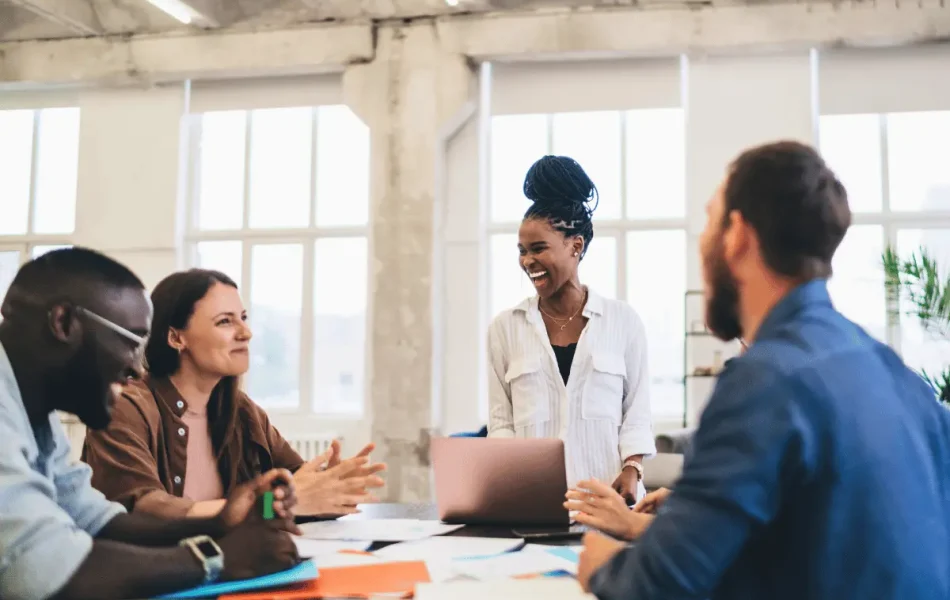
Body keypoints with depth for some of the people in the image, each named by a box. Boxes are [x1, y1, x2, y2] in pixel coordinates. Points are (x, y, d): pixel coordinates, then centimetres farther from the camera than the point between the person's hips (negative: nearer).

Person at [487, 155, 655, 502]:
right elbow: (500, 420, 7)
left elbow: (637, 412, 6)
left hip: (606, 493, 0)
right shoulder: (505, 327, 7)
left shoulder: (623, 320, 6)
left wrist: (631, 469, -8)